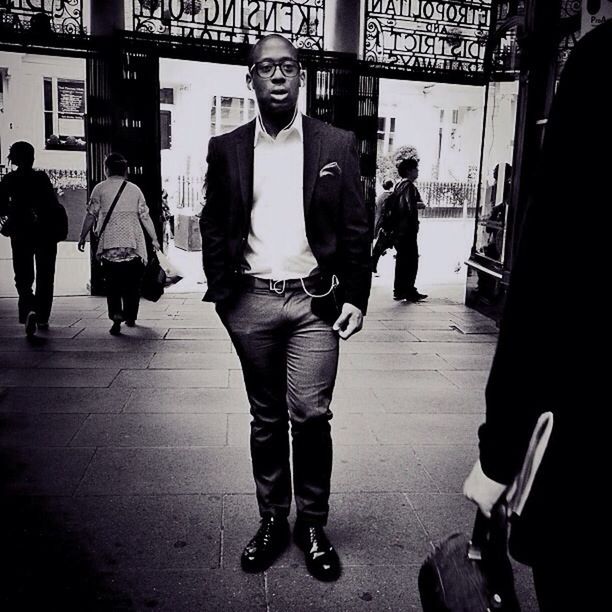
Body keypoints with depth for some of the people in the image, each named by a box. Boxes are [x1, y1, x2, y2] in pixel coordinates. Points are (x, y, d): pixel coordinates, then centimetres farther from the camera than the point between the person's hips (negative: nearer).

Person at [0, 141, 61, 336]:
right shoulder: (43, 178, -2)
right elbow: (54, 206, -6)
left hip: (20, 235, 0)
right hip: (46, 234, 1)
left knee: (23, 277, 5)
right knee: (45, 278, 13)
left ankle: (30, 310, -22)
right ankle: (43, 318, 16)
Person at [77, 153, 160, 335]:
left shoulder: (100, 188, 3)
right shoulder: (134, 189, 9)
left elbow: (91, 215, 2)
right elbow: (145, 216, 7)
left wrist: (83, 237, 11)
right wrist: (154, 239, 14)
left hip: (109, 243, -1)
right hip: (133, 242, 2)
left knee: (112, 283, 4)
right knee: (132, 282, 12)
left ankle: (116, 314, -13)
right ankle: (130, 317, 17)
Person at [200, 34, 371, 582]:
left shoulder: (337, 144, 3)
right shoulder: (226, 149, 6)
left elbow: (356, 228, 2)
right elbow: (213, 227, 9)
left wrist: (356, 297, -4)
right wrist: (222, 292, 0)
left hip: (314, 300, -1)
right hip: (252, 301, 2)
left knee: (310, 415, -4)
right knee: (267, 418, 11)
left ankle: (313, 524, 17)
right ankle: (272, 519, 26)